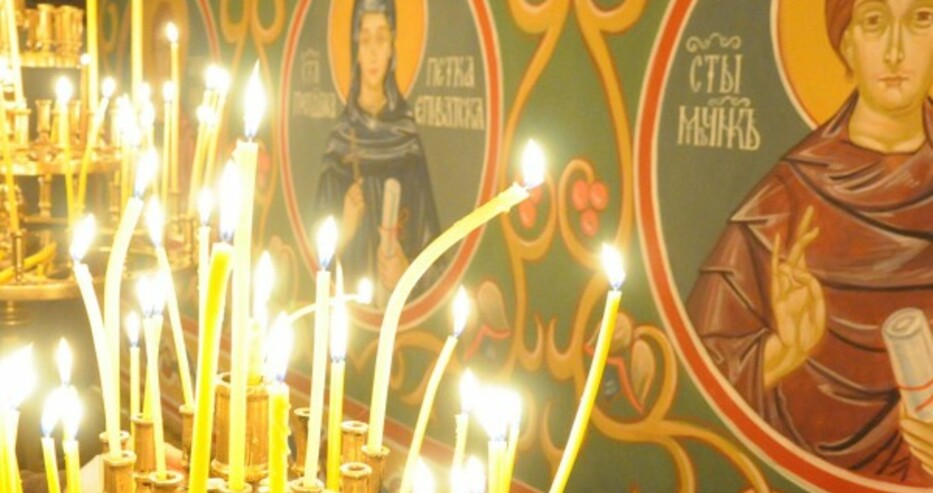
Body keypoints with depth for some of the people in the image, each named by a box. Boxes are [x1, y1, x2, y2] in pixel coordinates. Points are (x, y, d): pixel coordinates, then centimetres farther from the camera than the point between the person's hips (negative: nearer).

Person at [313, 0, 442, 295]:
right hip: (347, 292, 1)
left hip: (401, 293, 0)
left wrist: (405, 271, -13)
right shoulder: (340, 140, 3)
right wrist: (343, 233, -13)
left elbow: (427, 239, 4)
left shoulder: (408, 138, 2)